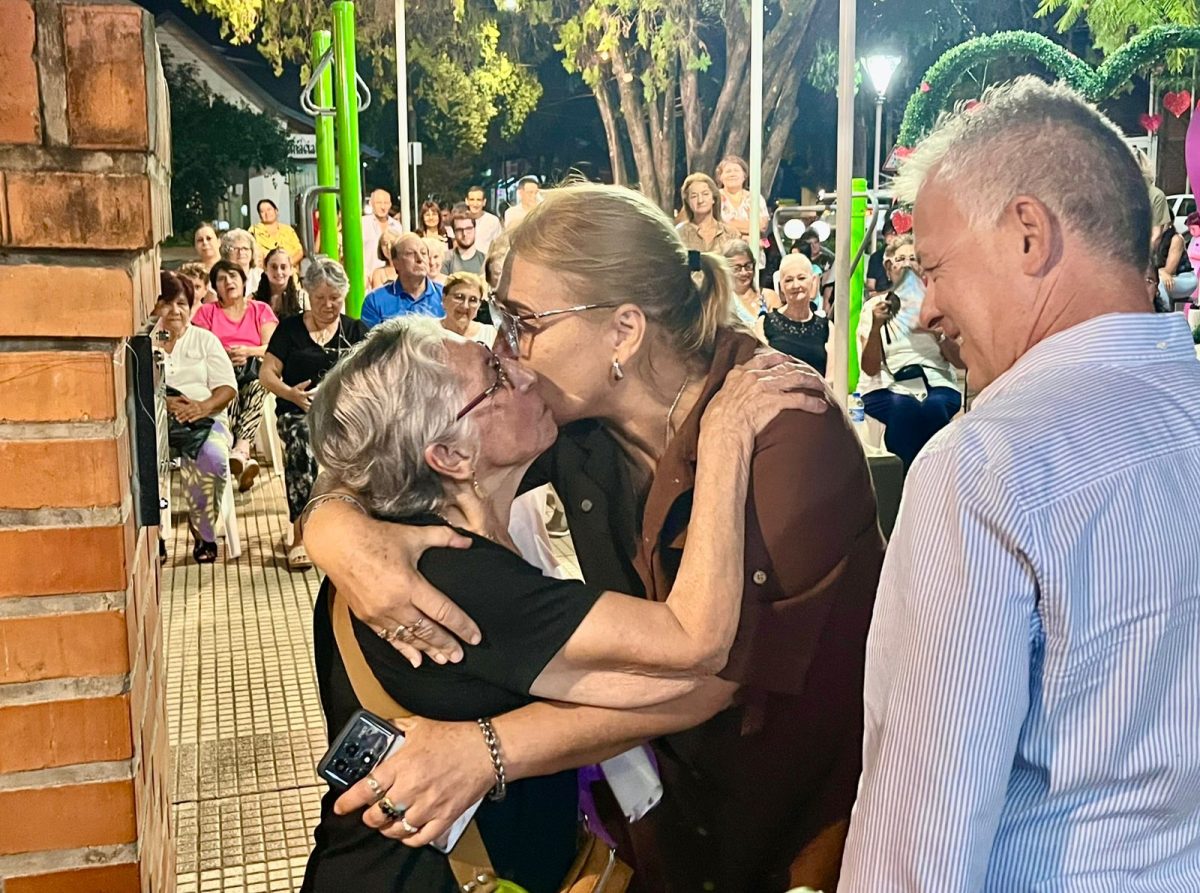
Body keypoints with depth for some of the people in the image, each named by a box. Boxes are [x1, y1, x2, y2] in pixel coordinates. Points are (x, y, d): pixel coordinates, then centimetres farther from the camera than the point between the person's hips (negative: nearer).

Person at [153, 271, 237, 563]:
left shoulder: (205, 339, 16)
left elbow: (228, 387, 7)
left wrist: (204, 406, -14)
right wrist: (164, 403, -17)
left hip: (204, 418, 0)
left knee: (213, 458, -32)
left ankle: (204, 531, -14)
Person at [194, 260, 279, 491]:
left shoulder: (261, 310, 21)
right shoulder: (206, 312, 21)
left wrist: (247, 351, -13)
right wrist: (223, 355, -12)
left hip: (255, 369, 0)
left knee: (257, 385, -38)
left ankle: (240, 450, -51)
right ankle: (244, 456, -51)